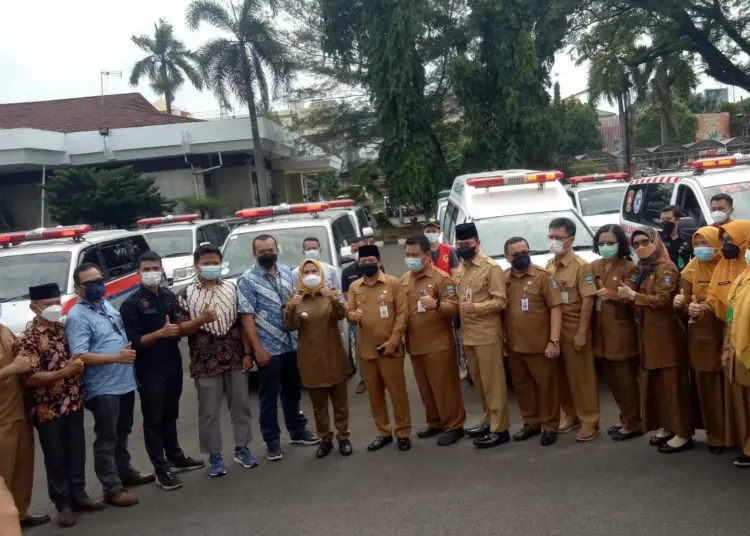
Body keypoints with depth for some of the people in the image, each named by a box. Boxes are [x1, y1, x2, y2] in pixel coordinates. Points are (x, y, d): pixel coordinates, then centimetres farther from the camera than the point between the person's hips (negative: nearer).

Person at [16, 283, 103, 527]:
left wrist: (79, 364, 2)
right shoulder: (27, 340, -14)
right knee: (56, 457, 7)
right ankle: (63, 504, 20)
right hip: (48, 410, -6)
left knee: (77, 452, 14)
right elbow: (29, 379, -19)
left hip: (74, 403, 6)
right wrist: (65, 372, -25)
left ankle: (79, 495, 28)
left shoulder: (63, 328, 6)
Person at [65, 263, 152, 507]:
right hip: (102, 388, -8)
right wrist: (117, 357, -30)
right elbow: (80, 356, -25)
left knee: (122, 433, 22)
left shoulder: (107, 305, 11)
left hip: (125, 382, 8)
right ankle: (112, 489, 10)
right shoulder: (77, 317, -16)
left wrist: (130, 350, 8)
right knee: (107, 439, 1)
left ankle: (125, 472, 37)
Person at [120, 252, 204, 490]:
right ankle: (162, 471, 8)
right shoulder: (131, 304, -11)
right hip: (149, 371, -6)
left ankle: (176, 457, 33)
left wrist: (179, 329, 0)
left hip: (173, 365, 6)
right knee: (154, 421, 2)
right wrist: (161, 332, -28)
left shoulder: (170, 296, 8)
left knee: (170, 416, 19)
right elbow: (133, 341, -17)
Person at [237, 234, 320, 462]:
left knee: (293, 391, 18)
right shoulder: (247, 281, -10)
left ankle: (298, 430, 33)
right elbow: (246, 317, -13)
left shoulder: (287, 272, 6)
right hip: (269, 348, -5)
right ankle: (272, 441, 17)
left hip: (292, 344, 5)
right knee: (269, 396, 5)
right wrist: (258, 349, -17)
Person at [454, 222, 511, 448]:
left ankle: (499, 429, 2)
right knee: (479, 382, 14)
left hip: (487, 333, -7)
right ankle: (489, 421, 26)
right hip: (467, 334, 7)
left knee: (493, 382, -3)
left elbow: (501, 301, -13)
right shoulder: (458, 270, 14)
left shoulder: (491, 267, -8)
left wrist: (476, 306, -25)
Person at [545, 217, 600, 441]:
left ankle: (589, 421, 11)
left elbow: (587, 300, -13)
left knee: (582, 377, 1)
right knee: (562, 376, 13)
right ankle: (571, 415, 28)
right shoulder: (549, 266, 9)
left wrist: (582, 333, -17)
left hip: (573, 330, -6)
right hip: (553, 330, 6)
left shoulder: (581, 266, -9)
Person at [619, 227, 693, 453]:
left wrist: (633, 295, -18)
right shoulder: (643, 269, 18)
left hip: (665, 333, -9)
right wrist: (626, 296, 4)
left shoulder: (666, 268, -9)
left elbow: (662, 300, -20)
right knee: (653, 382, 10)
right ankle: (666, 426, 20)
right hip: (647, 333, 9)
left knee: (672, 383, -5)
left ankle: (683, 434, 0)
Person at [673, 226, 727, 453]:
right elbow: (687, 304, 2)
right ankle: (716, 436, 15)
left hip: (728, 334, -1)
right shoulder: (692, 269, 3)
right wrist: (680, 304, -21)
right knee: (708, 387, 4)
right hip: (702, 335, 2)